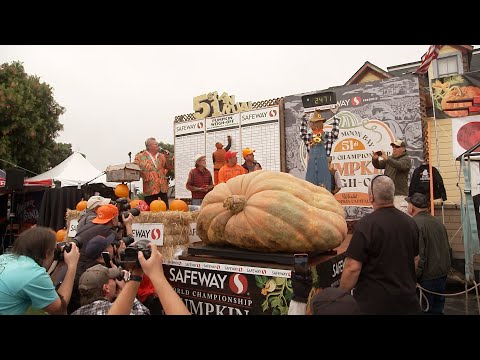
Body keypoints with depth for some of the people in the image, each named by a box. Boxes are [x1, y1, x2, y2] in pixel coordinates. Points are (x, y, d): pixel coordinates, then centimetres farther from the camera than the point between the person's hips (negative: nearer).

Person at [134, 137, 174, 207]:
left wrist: (168, 158, -4)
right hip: (150, 189, -3)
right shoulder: (140, 157, 3)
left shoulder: (162, 156, 14)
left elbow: (170, 167, 11)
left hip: (162, 188, 3)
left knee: (165, 209, 6)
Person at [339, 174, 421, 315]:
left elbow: (353, 267, -22)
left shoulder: (366, 224, -22)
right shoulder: (410, 222, 1)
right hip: (407, 298, 6)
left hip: (374, 302, -6)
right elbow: (415, 259, 14)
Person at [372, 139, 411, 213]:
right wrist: (375, 159, -11)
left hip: (399, 194, -6)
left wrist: (387, 159, -34)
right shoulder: (390, 158, 18)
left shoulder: (406, 159, 0)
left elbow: (400, 166, -21)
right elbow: (378, 166, 11)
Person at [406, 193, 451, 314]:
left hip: (427, 277, -8)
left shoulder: (414, 224, -21)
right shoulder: (437, 222, 8)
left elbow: (417, 255, -24)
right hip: (442, 275, 8)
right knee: (437, 309, 20)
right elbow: (447, 248, 16)